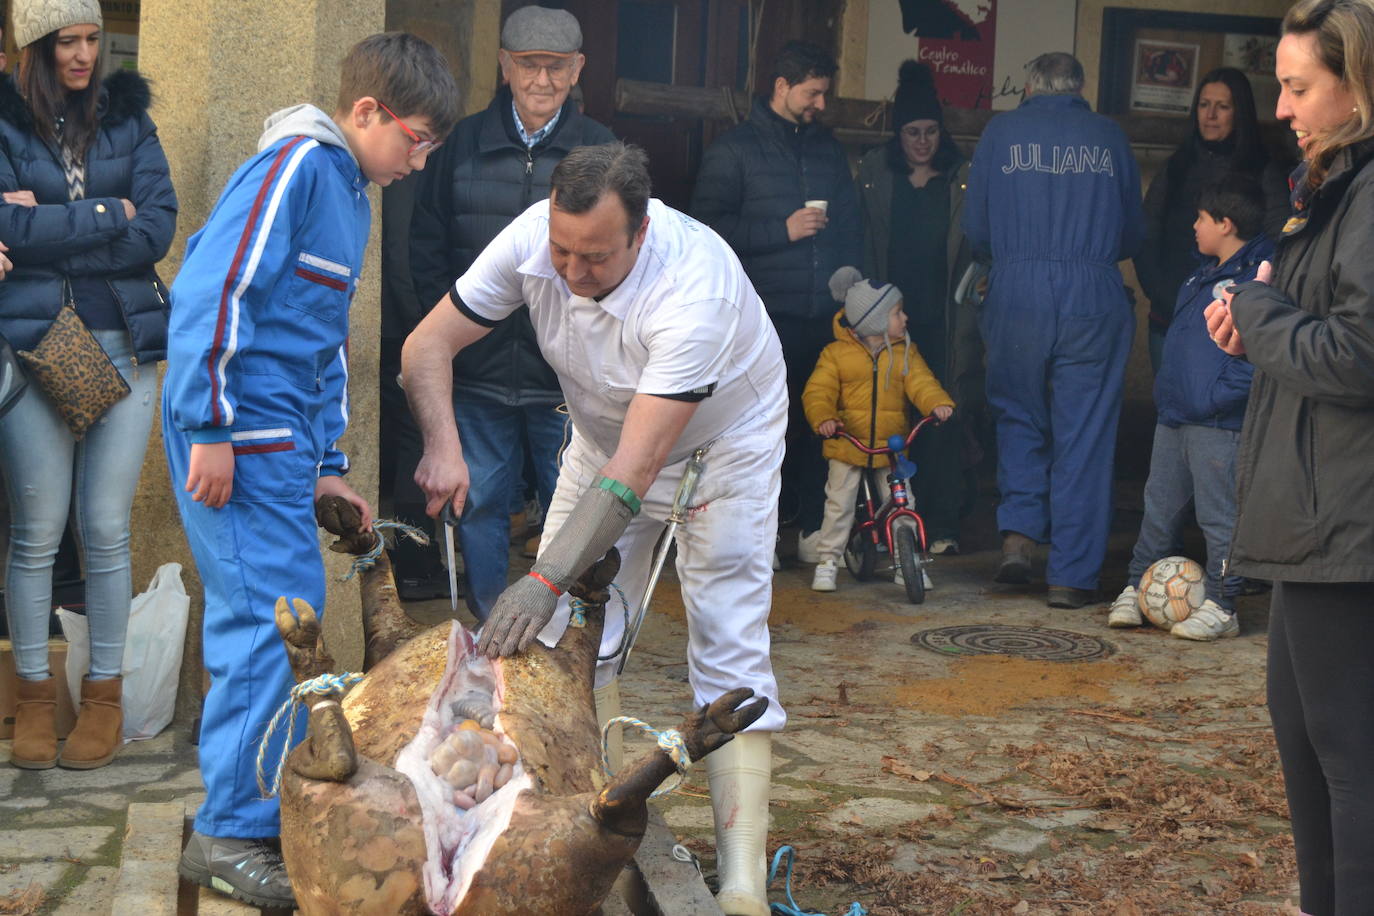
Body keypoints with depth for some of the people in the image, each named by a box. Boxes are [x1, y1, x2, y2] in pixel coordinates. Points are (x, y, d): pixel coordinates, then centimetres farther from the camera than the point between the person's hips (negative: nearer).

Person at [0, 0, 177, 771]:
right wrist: (109, 215, -6)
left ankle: (106, 693, 13)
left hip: (123, 341, 1)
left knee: (107, 529, 2)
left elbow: (159, 230, -3)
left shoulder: (129, 120, 9)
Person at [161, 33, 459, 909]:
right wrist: (210, 430, -21)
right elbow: (213, 289, -20)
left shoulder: (350, 195, 20)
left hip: (281, 440, 10)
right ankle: (232, 830, -2)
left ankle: (278, 804, 22)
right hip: (237, 436, -10)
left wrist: (325, 465, 23)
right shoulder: (296, 166, -11)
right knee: (271, 616, -10)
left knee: (293, 610, 12)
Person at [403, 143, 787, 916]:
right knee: (571, 621, -4)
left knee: (728, 641, -11)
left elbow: (633, 471, -42)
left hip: (725, 439, -5)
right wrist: (443, 445, -33)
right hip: (606, 429, 6)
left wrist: (546, 580, -46)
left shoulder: (692, 289, -40)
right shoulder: (533, 241, -25)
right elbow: (428, 344, -15)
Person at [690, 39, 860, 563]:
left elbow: (851, 227, 24)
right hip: (764, 318, -4)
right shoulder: (735, 150, 3)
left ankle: (814, 529, 8)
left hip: (823, 316, 4)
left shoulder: (829, 150, 19)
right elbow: (708, 226, -6)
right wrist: (782, 231, -12)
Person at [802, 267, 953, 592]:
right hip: (847, 444, -2)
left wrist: (938, 403, -25)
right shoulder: (836, 353, -4)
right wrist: (823, 418, -27)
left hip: (892, 446, 2)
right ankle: (828, 561, 11)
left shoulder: (906, 353, 6)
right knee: (839, 505, 0)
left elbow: (921, 383, -4)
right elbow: (818, 391, -7)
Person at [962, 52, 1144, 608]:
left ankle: (1019, 531, 3)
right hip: (1094, 301, 0)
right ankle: (1071, 574, 6)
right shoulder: (1110, 137, 9)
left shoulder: (1001, 133, 6)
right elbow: (1133, 235, 16)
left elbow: (975, 230, 9)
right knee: (1083, 436, 4)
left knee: (1018, 417, 19)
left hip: (1016, 297, 0)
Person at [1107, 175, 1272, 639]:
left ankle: (1220, 608, 8)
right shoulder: (1203, 275, 16)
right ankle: (1137, 588, 25)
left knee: (1219, 516, 0)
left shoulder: (1260, 276, -13)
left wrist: (1223, 393, -21)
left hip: (1218, 423, -9)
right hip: (1174, 416, 9)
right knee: (1159, 508, 15)